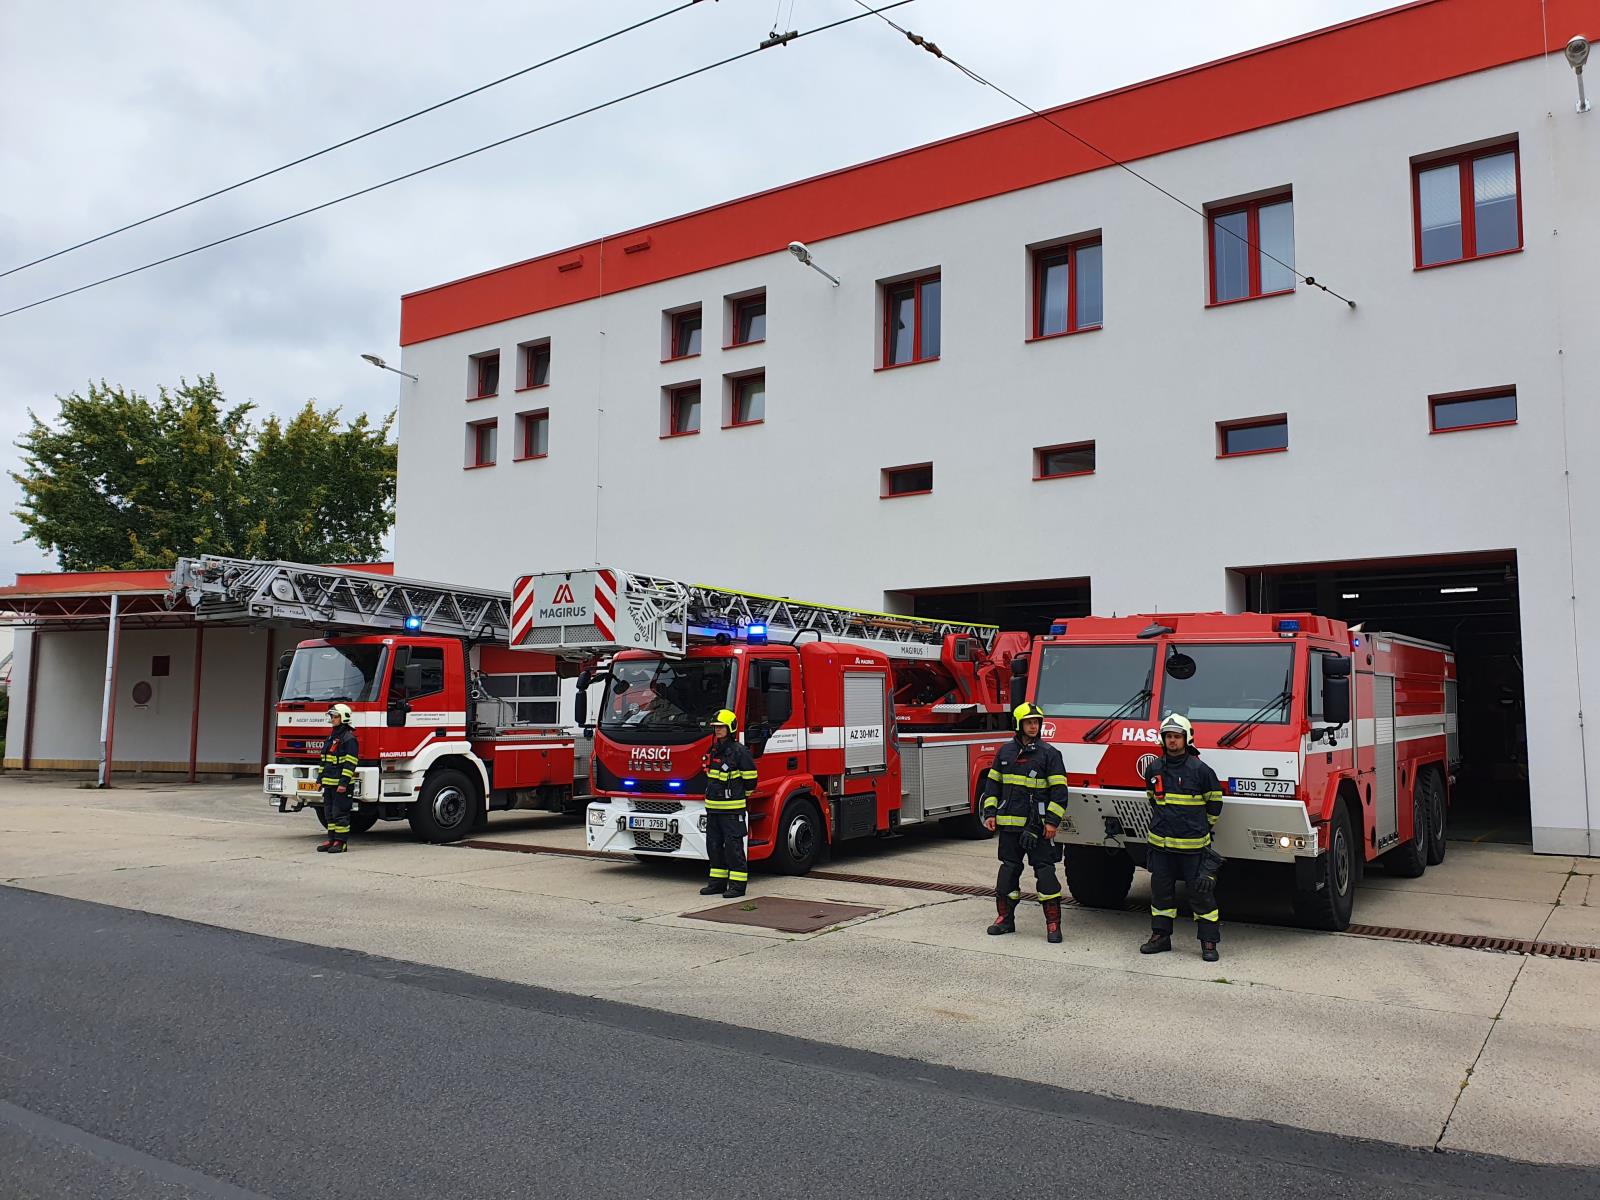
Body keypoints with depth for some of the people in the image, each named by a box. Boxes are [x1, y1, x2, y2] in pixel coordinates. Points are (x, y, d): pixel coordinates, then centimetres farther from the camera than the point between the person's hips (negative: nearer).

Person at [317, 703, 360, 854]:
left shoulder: (349, 738, -12)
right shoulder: (331, 737, 16)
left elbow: (351, 762, -17)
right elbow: (325, 760, 22)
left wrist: (344, 782, -21)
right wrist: (321, 778, 19)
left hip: (342, 784, -9)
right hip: (329, 783, 9)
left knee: (340, 813, -6)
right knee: (329, 813, 12)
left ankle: (341, 842, 0)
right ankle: (332, 839, 19)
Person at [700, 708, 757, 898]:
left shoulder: (739, 751, -12)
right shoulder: (714, 750, 12)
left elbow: (750, 779, -8)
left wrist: (737, 795, 5)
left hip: (732, 808, -8)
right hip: (713, 808, 8)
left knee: (733, 846, -4)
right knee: (714, 845, 12)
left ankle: (738, 884, 2)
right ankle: (718, 882, 21)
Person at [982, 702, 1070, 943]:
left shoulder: (1049, 753, -3)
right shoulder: (1005, 751, 10)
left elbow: (1059, 790, -6)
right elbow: (993, 784, 15)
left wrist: (1052, 821, -12)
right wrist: (990, 813, 7)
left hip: (1038, 825, -4)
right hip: (1009, 823, 4)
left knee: (1045, 871, -3)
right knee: (1008, 869, 10)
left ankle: (1053, 924, 4)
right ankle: (1005, 918, 20)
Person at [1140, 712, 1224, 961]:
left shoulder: (1200, 769, -7)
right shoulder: (1155, 769, 5)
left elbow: (1214, 801, 5)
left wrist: (1202, 826, 10)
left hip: (1192, 845, -4)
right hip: (1161, 844, 4)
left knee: (1201, 893, 0)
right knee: (1161, 891, 11)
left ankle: (1209, 943, 8)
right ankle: (1160, 936, 22)